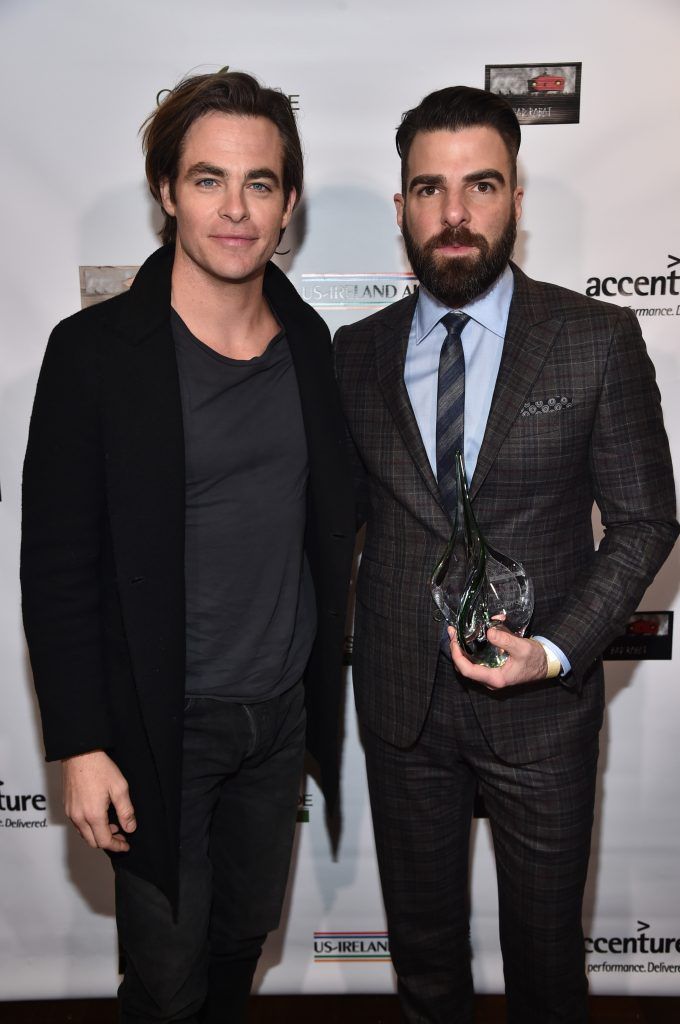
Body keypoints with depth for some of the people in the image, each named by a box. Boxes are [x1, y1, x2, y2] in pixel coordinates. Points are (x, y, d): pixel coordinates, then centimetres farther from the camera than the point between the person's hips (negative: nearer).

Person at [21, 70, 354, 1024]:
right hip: (162, 727, -4)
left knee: (249, 926, 24)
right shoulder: (94, 349, -14)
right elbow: (57, 569, -12)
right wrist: (80, 745, -13)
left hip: (282, 710, 5)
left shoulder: (308, 338, 1)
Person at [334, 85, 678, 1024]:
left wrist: (558, 651, -16)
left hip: (541, 700, -2)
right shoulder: (355, 354, 0)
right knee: (422, 942, 22)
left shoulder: (598, 339, -8)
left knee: (545, 942, 19)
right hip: (399, 699, 2)